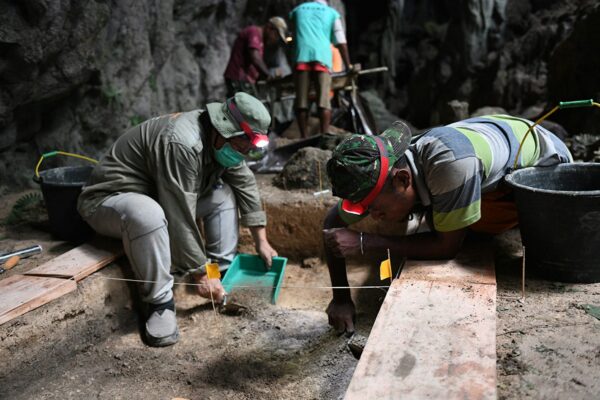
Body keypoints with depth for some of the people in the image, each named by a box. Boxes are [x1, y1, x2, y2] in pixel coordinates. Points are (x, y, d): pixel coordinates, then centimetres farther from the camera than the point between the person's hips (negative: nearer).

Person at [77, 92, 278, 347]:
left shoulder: (221, 140, -5)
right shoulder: (182, 144, -33)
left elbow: (245, 183, 5)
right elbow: (180, 218, -33)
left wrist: (261, 241, 2)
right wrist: (200, 273, -25)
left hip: (160, 196, 9)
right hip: (110, 199, -8)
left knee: (223, 193, 0)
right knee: (148, 214, -40)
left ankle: (224, 273, 3)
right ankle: (160, 302, -23)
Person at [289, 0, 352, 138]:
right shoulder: (332, 13, 22)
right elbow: (341, 42, 13)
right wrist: (348, 66, 16)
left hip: (302, 56, 1)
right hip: (322, 57, -1)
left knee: (301, 102, -2)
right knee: (323, 101, -8)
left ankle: (304, 138, -5)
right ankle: (325, 136, -17)